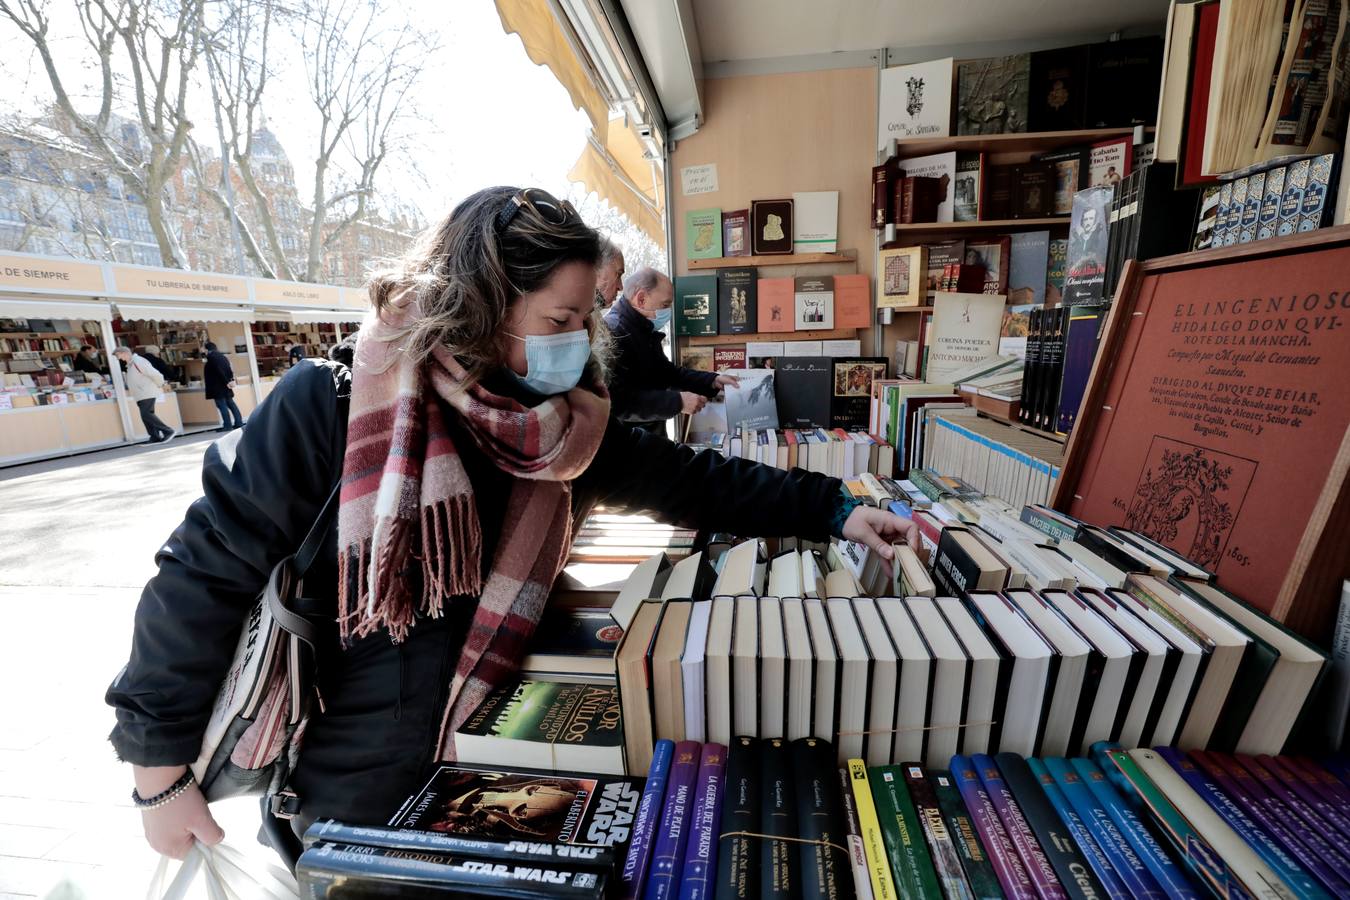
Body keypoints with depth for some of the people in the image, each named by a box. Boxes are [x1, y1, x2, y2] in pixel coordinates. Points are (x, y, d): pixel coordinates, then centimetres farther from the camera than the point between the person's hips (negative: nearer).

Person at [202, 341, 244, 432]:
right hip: (225, 384, 9)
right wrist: (230, 380, 5)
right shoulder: (222, 355, 15)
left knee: (221, 405, -8)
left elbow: (218, 371, -18)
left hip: (217, 386, -9)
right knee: (230, 403, 10)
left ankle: (227, 425, -9)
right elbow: (229, 368, 11)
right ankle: (239, 422, 7)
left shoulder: (211, 356, -11)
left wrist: (226, 382, -16)